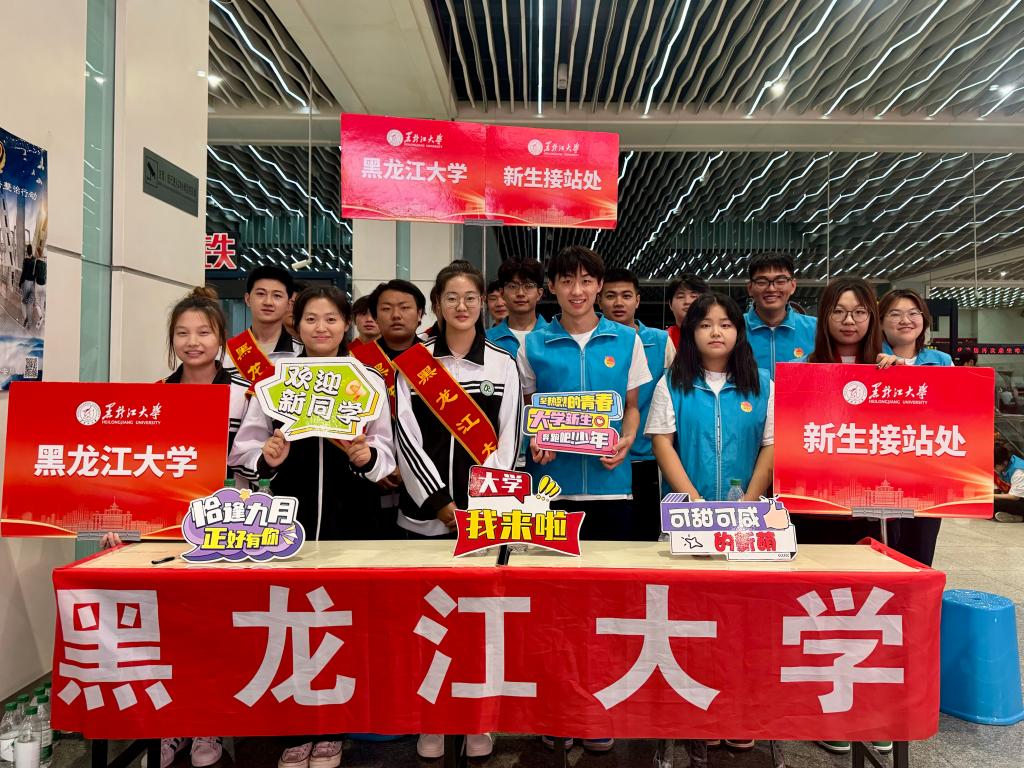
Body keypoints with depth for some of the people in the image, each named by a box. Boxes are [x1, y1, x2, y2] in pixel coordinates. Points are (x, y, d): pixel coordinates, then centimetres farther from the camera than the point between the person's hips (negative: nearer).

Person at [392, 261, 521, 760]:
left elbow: (508, 438, 2)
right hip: (428, 510, 0)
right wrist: (441, 503, -9)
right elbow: (408, 437, -3)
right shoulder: (415, 362, 4)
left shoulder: (502, 363, 6)